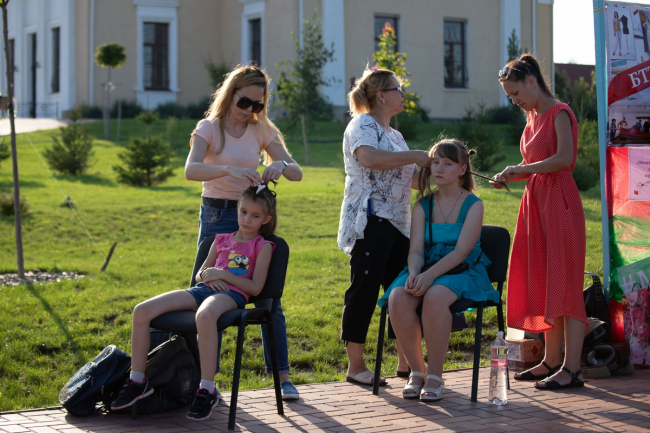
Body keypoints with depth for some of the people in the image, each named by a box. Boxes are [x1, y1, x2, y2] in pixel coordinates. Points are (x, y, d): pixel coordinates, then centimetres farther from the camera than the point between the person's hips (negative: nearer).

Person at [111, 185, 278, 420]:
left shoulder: (263, 246, 7)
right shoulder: (222, 239, 23)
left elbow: (255, 287, -3)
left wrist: (223, 275, -8)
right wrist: (207, 276, 1)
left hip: (232, 294, -6)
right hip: (203, 289, 6)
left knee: (204, 316, -46)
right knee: (142, 311, -15)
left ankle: (207, 390, -39)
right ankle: (137, 380, -4)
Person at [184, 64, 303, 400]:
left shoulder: (261, 131, 6)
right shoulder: (210, 128, -4)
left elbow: (296, 172, 2)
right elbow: (191, 170, -22)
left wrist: (281, 165, -22)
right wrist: (229, 170, -38)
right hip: (216, 214, -2)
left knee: (268, 299, 0)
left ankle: (282, 376, 8)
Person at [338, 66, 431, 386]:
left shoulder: (394, 135, 23)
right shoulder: (362, 125, -5)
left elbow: (411, 180, 27)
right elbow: (368, 157, -26)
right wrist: (414, 156, -21)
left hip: (397, 223, 9)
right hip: (369, 221, -9)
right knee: (364, 290, -6)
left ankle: (406, 361, 15)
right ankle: (356, 366, 0)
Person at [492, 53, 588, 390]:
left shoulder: (559, 113, -7)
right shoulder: (533, 118, 18)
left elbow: (564, 158, -20)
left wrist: (522, 170, -14)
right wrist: (509, 177, 5)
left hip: (560, 201, -9)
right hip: (535, 202, 9)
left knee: (564, 283, -9)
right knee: (540, 283, 8)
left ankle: (572, 368, -8)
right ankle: (552, 360, 15)